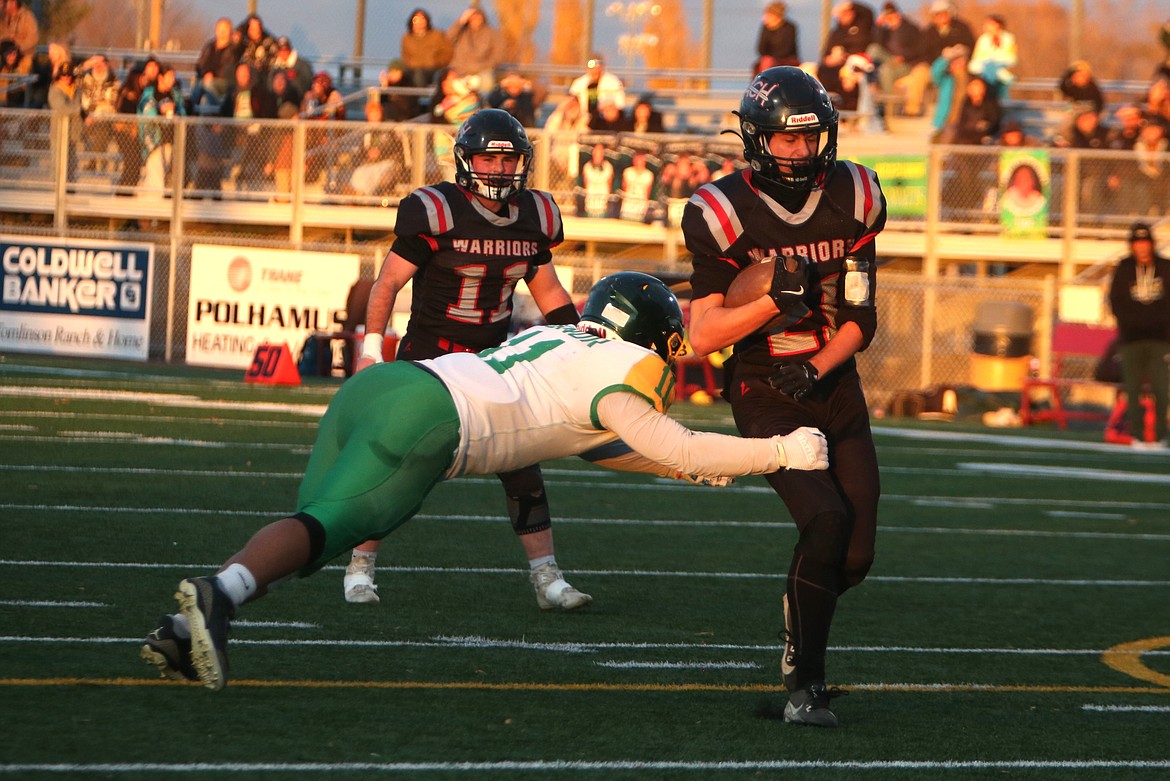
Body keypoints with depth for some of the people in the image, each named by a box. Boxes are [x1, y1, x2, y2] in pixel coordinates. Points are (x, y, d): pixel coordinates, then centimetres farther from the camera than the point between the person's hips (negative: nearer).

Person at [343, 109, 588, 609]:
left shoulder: (533, 217, 3)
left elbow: (548, 291, 16)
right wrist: (371, 349, -13)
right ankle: (360, 567, 11)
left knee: (523, 469, -3)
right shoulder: (435, 212, -15)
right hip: (430, 356, -4)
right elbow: (388, 283, -9)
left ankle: (547, 579, 0)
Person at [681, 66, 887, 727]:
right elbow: (704, 336, -13)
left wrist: (817, 368, -13)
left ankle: (801, 640, 31)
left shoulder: (853, 199, 0)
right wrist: (775, 299, -26)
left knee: (856, 552, -2)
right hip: (763, 392, -4)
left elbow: (861, 318, 4)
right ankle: (805, 685, -13)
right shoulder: (724, 213, -11)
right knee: (826, 519, -24)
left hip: (833, 383, 4)